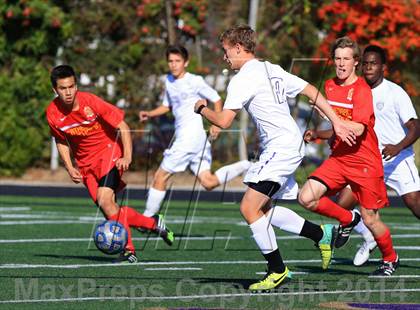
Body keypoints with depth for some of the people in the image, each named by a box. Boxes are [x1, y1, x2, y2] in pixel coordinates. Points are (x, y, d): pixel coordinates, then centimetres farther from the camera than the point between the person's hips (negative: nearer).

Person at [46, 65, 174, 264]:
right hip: (85, 162, 5)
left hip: (108, 150, -5)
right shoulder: (53, 113, -10)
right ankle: (154, 224, 12)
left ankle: (128, 249, -12)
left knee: (104, 200, -24)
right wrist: (70, 168, -3)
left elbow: (123, 127, -14)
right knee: (106, 207, -5)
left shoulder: (91, 102, -21)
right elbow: (61, 142, 9)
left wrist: (127, 157, -24)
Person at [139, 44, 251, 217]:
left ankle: (148, 217, 5)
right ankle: (246, 167, 5)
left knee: (160, 176, -3)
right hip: (183, 136, 8)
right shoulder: (169, 81, 16)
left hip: (191, 136, -8)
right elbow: (167, 106, 29)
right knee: (208, 182, 1)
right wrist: (149, 114, 12)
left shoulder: (194, 81, -6)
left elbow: (216, 99, -2)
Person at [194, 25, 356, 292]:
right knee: (263, 209, 15)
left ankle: (277, 270, -6)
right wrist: (337, 122, 17)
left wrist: (202, 109, 6)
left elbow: (224, 121, -15)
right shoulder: (272, 70, 16)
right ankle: (321, 234, 20)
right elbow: (312, 91, 15)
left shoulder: (242, 79, -11)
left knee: (249, 208, -11)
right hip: (291, 144, 10)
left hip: (280, 147, -10)